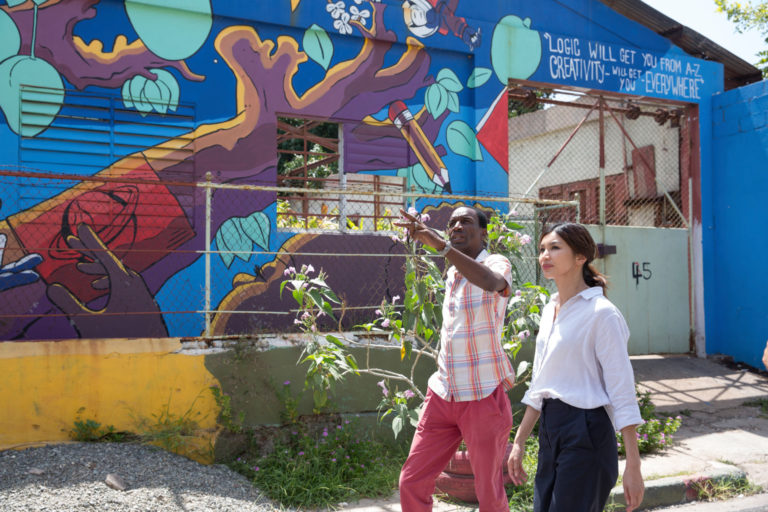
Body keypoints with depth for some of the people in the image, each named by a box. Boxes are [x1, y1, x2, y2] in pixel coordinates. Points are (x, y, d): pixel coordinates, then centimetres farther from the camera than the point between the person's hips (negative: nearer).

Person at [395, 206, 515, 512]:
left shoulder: (497, 264, -7)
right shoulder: (451, 272, 14)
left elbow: (490, 282, -35)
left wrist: (440, 244, -38)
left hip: (483, 398, -6)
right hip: (442, 396, 6)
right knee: (411, 483, 4)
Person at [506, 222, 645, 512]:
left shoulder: (601, 313, -12)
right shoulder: (550, 310, 11)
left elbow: (622, 393, -13)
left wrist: (633, 466, -15)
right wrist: (519, 442, 17)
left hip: (585, 433, -8)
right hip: (550, 431, 8)